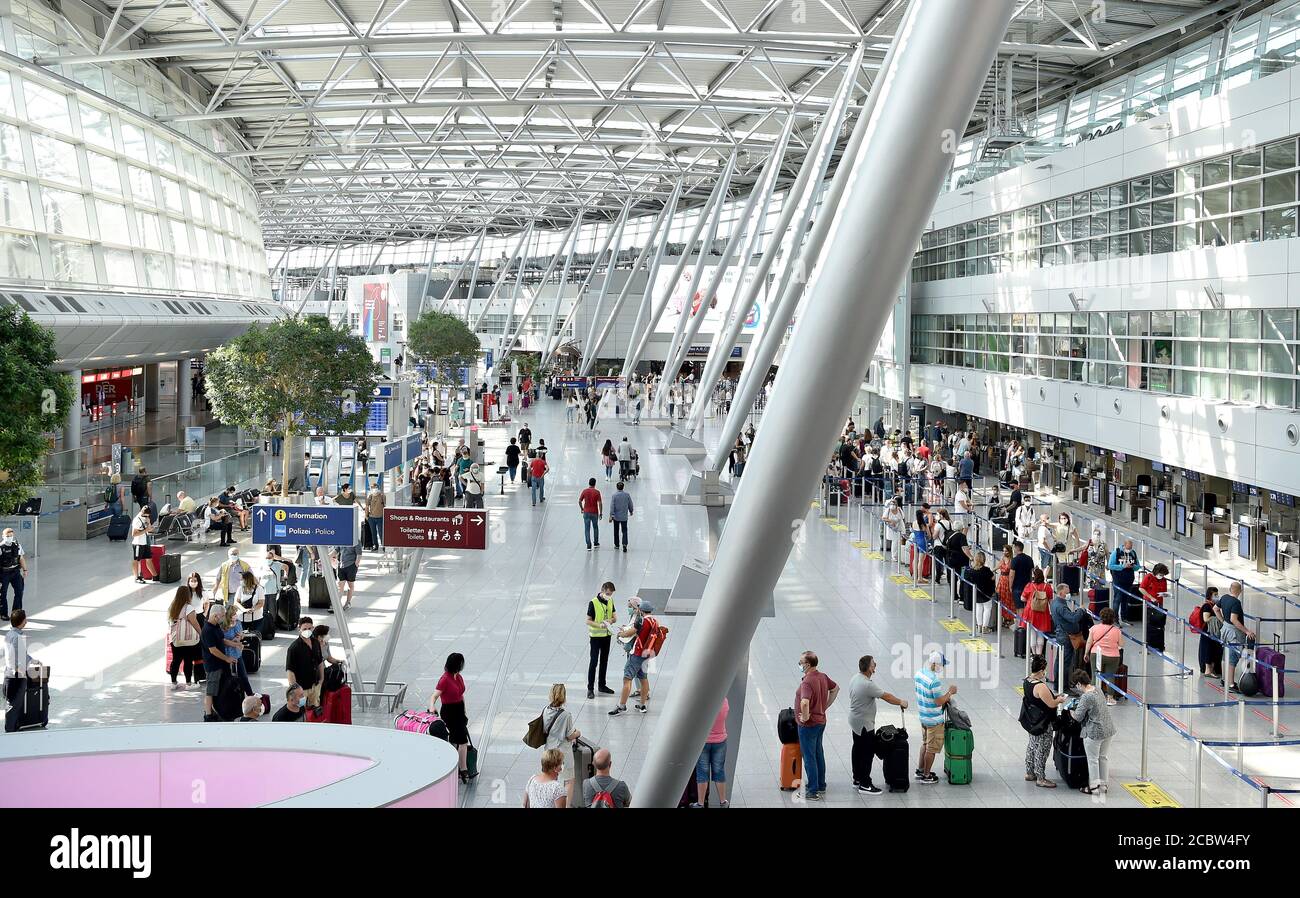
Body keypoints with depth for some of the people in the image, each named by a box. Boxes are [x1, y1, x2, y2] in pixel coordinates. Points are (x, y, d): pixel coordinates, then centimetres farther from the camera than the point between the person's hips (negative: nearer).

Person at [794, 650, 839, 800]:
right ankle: (821, 786, 30)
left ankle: (813, 791, 6)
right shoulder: (823, 677, 1)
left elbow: (804, 703, -42)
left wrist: (805, 717, -24)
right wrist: (825, 706, 17)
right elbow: (836, 688, 20)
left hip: (808, 724, -9)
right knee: (818, 754, 19)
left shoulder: (807, 682, -27)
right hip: (821, 721, 9)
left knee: (809, 757, 0)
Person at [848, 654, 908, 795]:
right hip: (864, 724, -10)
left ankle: (857, 778, 27)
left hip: (855, 721, 10)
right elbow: (887, 696, -20)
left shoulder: (855, 678, 3)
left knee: (858, 750, 17)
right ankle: (865, 785, -2)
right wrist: (901, 702, -5)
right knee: (868, 752, -5)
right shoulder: (868, 684, -27)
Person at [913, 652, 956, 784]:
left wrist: (944, 697, 13)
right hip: (934, 720, -8)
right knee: (932, 748, 7)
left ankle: (920, 770, 35)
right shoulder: (934, 680, -30)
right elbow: (939, 702, -26)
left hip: (923, 716, 8)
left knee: (925, 743, 25)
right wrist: (950, 692, -11)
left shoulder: (919, 673, -2)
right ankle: (926, 776, 18)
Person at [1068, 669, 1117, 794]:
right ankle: (1103, 785, 29)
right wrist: (1078, 702, 16)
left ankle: (1094, 787, 18)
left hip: (1094, 733, -8)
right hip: (1109, 729, 8)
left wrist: (1071, 710, 2)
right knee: (1104, 757, 19)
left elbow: (1078, 717, -16)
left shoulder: (1086, 697, -22)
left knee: (1093, 760, 8)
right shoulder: (1098, 690, 3)